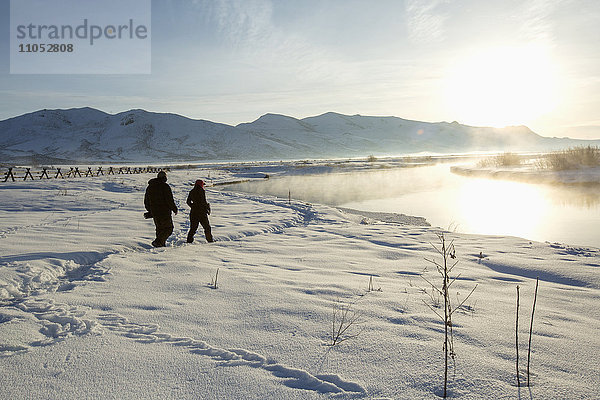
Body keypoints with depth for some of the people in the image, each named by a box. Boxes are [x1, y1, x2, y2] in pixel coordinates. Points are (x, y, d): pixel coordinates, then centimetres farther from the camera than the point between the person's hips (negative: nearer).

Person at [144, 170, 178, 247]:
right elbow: (170, 200, -15)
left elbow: (146, 201, 17)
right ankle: (157, 242, -13)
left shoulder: (149, 187, 11)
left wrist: (150, 212, 25)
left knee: (159, 229, 17)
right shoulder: (165, 186, -12)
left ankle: (161, 244, 15)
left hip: (154, 212, 7)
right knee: (168, 228, 1)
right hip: (164, 212, -7)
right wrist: (175, 209, -2)